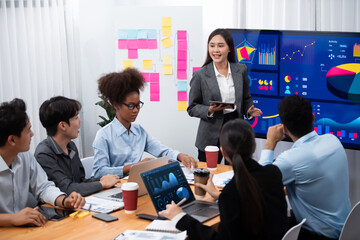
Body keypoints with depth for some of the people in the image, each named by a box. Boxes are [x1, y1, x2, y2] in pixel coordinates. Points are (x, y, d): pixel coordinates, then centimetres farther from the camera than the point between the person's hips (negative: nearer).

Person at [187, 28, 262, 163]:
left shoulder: (241, 70, 5)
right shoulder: (200, 75, -5)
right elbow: (192, 108, -1)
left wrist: (250, 111, -5)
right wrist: (210, 110, -18)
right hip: (211, 137, -2)